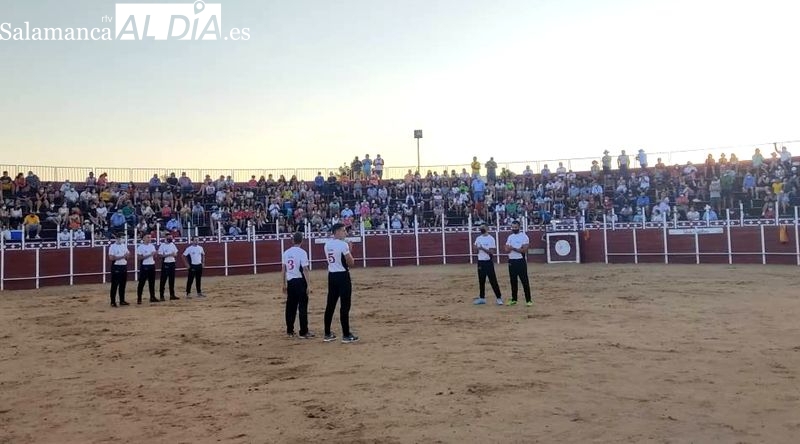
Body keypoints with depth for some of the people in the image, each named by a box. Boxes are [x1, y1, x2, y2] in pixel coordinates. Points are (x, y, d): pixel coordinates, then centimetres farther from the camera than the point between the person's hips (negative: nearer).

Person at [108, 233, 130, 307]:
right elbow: (111, 258, -16)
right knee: (114, 285, -2)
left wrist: (127, 255, -9)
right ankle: (113, 302, 3)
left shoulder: (124, 246, 11)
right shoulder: (112, 247, -9)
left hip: (124, 266, 6)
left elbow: (127, 256, 14)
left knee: (123, 285, 11)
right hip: (116, 267, -6)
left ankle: (122, 300, 18)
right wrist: (122, 256, -20)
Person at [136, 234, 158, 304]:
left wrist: (154, 254, -10)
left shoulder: (152, 246, 10)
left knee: (152, 282, 11)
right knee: (141, 283, -2)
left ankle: (152, 297, 18)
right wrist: (149, 255, -21)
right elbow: (139, 258, -15)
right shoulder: (140, 247, -8)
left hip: (152, 266, 6)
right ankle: (139, 299, 1)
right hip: (144, 266, -6)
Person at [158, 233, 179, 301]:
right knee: (163, 280, -1)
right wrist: (169, 254, -22)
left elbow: (176, 254, 12)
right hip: (165, 264, -6)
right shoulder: (162, 245, -8)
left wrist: (174, 255, -11)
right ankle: (161, 296, 4)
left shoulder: (173, 245, 9)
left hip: (172, 263, 6)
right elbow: (160, 255, -14)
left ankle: (172, 295, 15)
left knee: (172, 280, 10)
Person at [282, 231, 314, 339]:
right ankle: (303, 332, 1)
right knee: (303, 307, -1)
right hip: (300, 281, -6)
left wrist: (284, 284, 18)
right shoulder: (302, 252, -11)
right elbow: (305, 269, -14)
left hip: (290, 282, 6)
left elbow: (283, 269, 9)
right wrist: (308, 285, -11)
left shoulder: (286, 253, 6)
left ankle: (290, 331, 18)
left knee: (290, 306, 12)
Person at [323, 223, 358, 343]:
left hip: (331, 275, 8)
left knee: (330, 305, 12)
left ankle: (327, 334, 18)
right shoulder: (343, 244, -15)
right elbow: (350, 263, -13)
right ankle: (346, 335, 2)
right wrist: (349, 250, 1)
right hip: (342, 275, -8)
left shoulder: (327, 244, 9)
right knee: (345, 306, -2)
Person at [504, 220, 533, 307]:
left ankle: (528, 300, 0)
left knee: (525, 281, -4)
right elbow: (507, 250, 4)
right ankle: (514, 299, 20)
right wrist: (519, 249, -13)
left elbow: (524, 250, -15)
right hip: (511, 261, 6)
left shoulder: (524, 236, -5)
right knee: (513, 281, 11)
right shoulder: (510, 237, 12)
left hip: (521, 261, -5)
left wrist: (513, 248, -16)